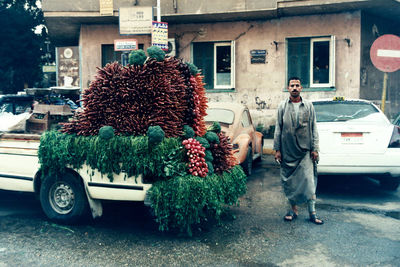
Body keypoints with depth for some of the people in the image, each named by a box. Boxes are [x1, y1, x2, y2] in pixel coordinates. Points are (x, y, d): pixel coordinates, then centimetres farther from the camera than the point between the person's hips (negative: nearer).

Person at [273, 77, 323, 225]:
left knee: (309, 181, -3)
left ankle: (312, 213, 4)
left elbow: (314, 128, 6)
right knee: (289, 181, 6)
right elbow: (278, 128, 6)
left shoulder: (308, 106, 6)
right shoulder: (282, 106, 6)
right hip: (287, 150, 1)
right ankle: (293, 209, 21)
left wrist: (314, 148, 0)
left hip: (305, 150, -1)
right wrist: (277, 149, 1)